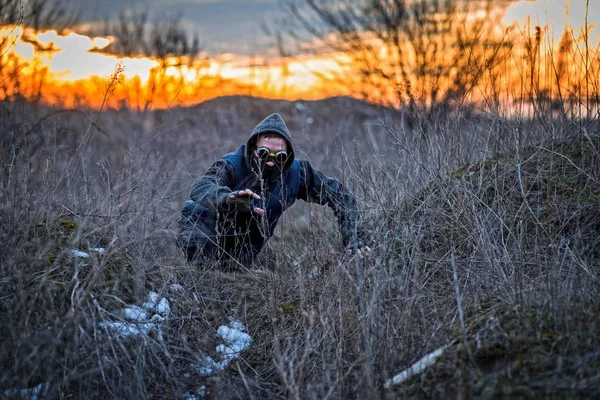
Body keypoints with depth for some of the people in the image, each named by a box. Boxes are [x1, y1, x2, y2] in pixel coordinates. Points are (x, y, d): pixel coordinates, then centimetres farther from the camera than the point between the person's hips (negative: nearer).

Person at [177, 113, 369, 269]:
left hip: (243, 257, 3)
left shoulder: (296, 173, -13)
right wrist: (229, 198, -69)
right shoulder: (232, 166, -26)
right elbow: (200, 188, -47)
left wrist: (353, 237, -12)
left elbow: (339, 194, -2)